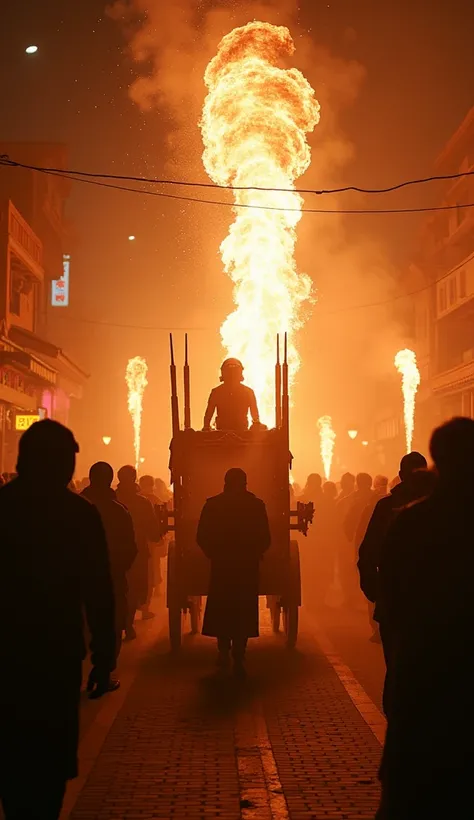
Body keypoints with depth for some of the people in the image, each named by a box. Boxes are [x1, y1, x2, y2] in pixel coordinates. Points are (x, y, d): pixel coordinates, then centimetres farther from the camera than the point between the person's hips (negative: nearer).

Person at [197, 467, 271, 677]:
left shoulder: (212, 504, -5)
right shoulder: (256, 505, -5)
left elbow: (202, 537, -4)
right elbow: (265, 539, -4)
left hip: (221, 566, 0)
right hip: (247, 568, 0)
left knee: (221, 611, 17)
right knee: (243, 613, 6)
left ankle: (224, 653, 18)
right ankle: (238, 660, 2)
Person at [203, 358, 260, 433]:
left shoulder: (248, 392, 7)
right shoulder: (216, 392, 6)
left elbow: (254, 413, 9)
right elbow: (208, 414, 8)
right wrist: (206, 428, -2)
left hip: (242, 432, 0)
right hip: (222, 432, 0)